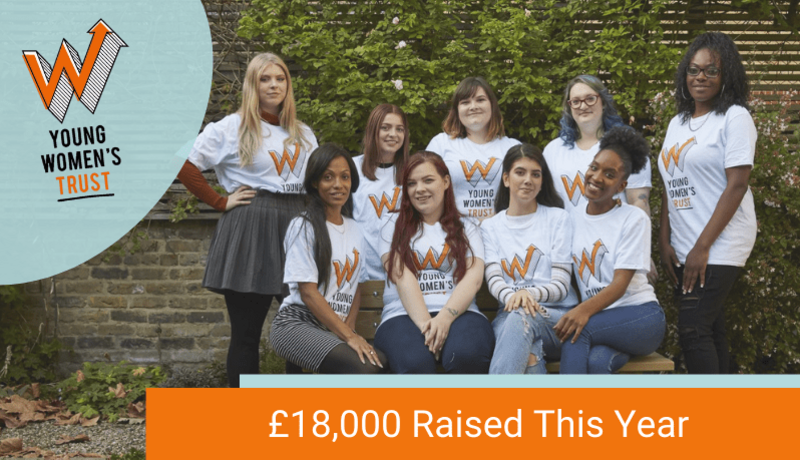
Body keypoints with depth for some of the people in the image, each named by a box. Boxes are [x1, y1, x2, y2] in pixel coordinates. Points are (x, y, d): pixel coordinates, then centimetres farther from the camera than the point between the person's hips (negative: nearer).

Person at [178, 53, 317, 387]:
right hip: (249, 231, -4)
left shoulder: (303, 134, 17)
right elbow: (186, 168, -2)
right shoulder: (232, 128, 3)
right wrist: (222, 202, -6)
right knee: (246, 332, 0)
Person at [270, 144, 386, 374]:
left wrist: (349, 327, -4)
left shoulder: (354, 230, 15)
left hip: (336, 328, 6)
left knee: (381, 363, -25)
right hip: (298, 322, -6)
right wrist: (347, 336, -17)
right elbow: (307, 291, -11)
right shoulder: (303, 226, -5)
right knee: (361, 367, -30)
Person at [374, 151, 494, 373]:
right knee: (415, 362, -36)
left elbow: (474, 277, 2)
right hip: (404, 315, -1)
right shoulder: (395, 227, 19)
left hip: (458, 312, 1)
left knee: (467, 355, -36)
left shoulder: (466, 228, 20)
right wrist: (425, 323, -17)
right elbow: (402, 278, 1)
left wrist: (446, 317, -17)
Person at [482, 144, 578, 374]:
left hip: (558, 316, -1)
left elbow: (561, 284, 2)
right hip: (510, 315, 1)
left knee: (521, 317, -39)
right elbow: (493, 279, 1)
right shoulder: (490, 226, 17)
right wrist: (511, 296, -24)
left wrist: (531, 293, -22)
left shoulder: (558, 218, 11)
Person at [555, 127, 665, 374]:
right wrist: (573, 313, -8)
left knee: (577, 332, -31)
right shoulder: (573, 221, 12)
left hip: (639, 314, -2)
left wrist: (585, 310, -28)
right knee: (596, 362, -35)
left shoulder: (634, 219, 0)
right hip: (597, 320, 2)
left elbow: (621, 283, -11)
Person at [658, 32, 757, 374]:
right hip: (682, 250, 6)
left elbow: (737, 185, -13)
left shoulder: (734, 117, -5)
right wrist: (665, 241, 4)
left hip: (719, 247, -6)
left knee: (693, 331, -12)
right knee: (709, 331, 10)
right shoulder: (678, 123, 15)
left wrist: (702, 246, -16)